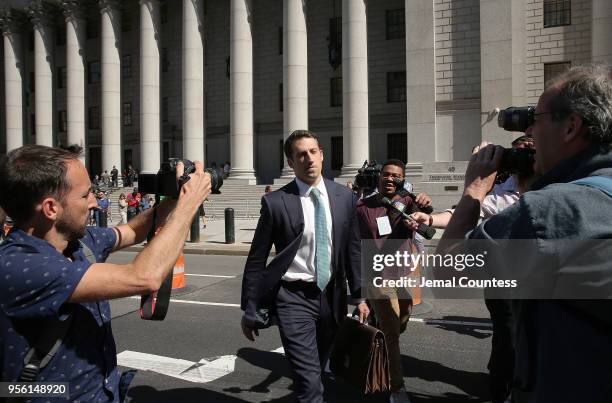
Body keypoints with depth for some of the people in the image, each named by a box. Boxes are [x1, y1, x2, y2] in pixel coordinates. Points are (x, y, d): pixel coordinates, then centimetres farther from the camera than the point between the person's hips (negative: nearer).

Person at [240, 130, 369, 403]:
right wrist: (250, 310, -2)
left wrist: (359, 296, 7)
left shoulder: (344, 197, 1)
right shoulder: (275, 202, -9)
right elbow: (256, 260, -5)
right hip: (294, 298, -4)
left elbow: (353, 250, 8)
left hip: (331, 296, 4)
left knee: (317, 370, 22)